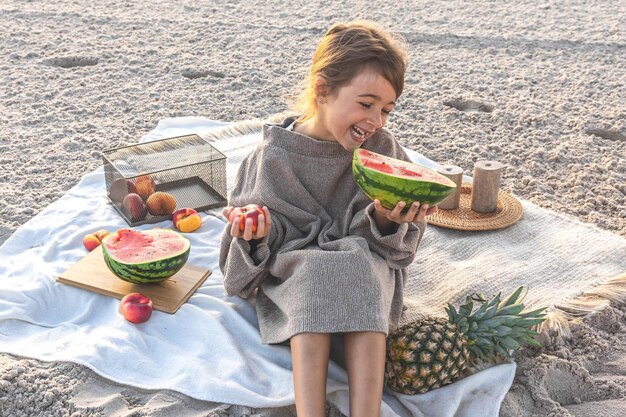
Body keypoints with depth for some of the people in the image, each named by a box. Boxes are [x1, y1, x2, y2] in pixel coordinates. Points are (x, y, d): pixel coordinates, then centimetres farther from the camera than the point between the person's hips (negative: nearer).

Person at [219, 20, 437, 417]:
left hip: (366, 261, 1)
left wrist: (388, 221, -26)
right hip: (293, 266, -1)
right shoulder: (274, 154, -10)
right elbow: (271, 233, -2)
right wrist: (260, 232, -25)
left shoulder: (384, 150, -6)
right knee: (314, 273, -34)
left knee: (357, 265, -33)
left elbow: (394, 240, -3)